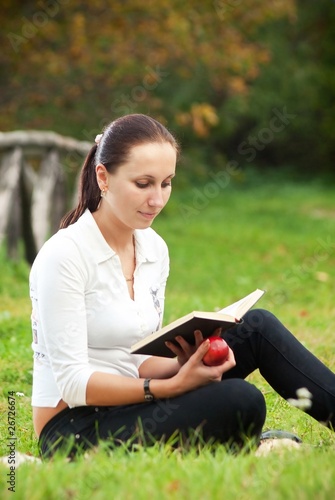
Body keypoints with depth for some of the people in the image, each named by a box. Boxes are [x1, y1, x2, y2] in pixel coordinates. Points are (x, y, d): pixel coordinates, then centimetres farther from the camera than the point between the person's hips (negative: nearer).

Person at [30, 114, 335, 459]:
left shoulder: (155, 249, 8)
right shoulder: (64, 255, -16)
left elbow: (139, 359, 13)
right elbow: (73, 382, -20)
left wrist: (184, 364, -9)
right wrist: (173, 386, -25)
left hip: (129, 405, 8)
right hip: (76, 430, -8)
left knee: (257, 327, -6)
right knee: (240, 402, -27)